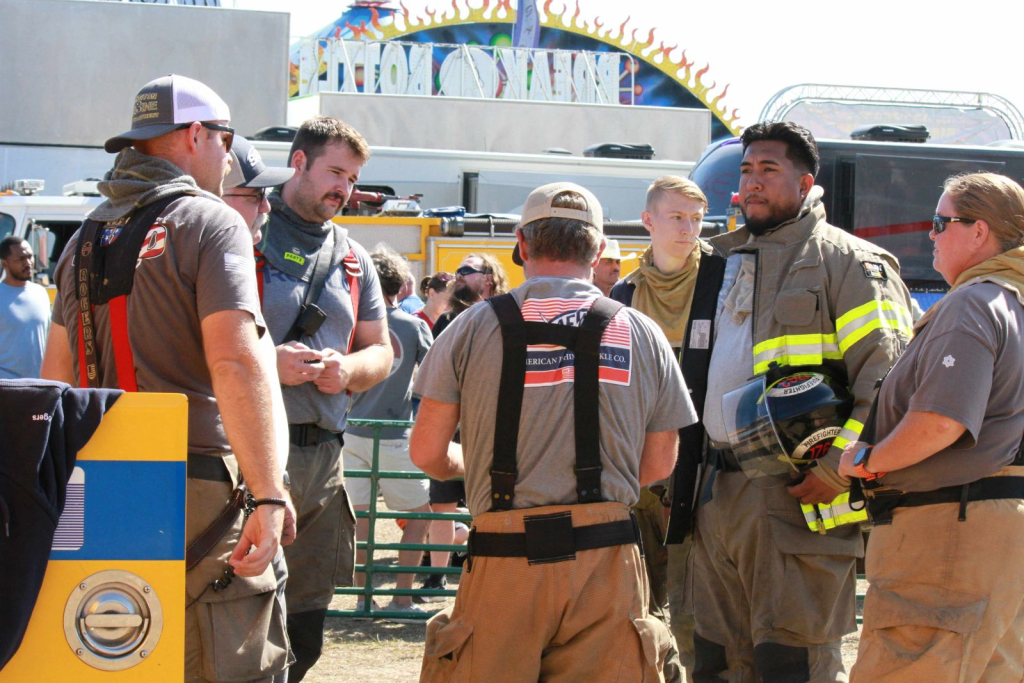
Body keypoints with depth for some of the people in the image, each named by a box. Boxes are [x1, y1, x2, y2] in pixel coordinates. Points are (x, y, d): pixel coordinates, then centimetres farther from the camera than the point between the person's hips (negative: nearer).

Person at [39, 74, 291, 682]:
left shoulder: (88, 237, 16)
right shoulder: (211, 223, -6)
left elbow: (56, 372, 19)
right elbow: (236, 364, -18)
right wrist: (267, 495, -20)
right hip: (195, 487, -7)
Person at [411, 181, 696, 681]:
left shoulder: (474, 327, 1)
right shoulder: (642, 334, 6)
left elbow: (427, 454, 5)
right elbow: (658, 465, 12)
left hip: (504, 557, -1)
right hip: (605, 559, 1)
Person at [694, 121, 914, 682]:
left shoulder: (847, 261, -5)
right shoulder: (729, 261, 20)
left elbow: (888, 376, -14)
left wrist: (838, 472, -19)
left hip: (797, 498, -8)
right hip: (719, 496, 8)